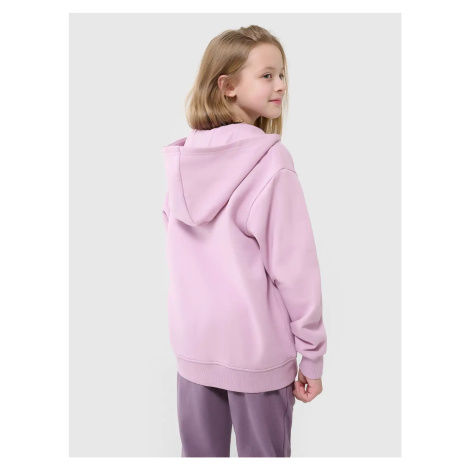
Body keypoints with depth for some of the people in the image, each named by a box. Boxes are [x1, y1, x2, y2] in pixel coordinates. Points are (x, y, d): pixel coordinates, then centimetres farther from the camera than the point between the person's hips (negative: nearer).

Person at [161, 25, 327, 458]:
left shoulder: (179, 160, 0)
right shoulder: (271, 162, -17)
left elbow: (178, 253, 6)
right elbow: (295, 266, -15)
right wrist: (312, 355, -5)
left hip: (193, 345, 5)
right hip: (258, 350, -5)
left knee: (199, 452, 19)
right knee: (262, 453, 14)